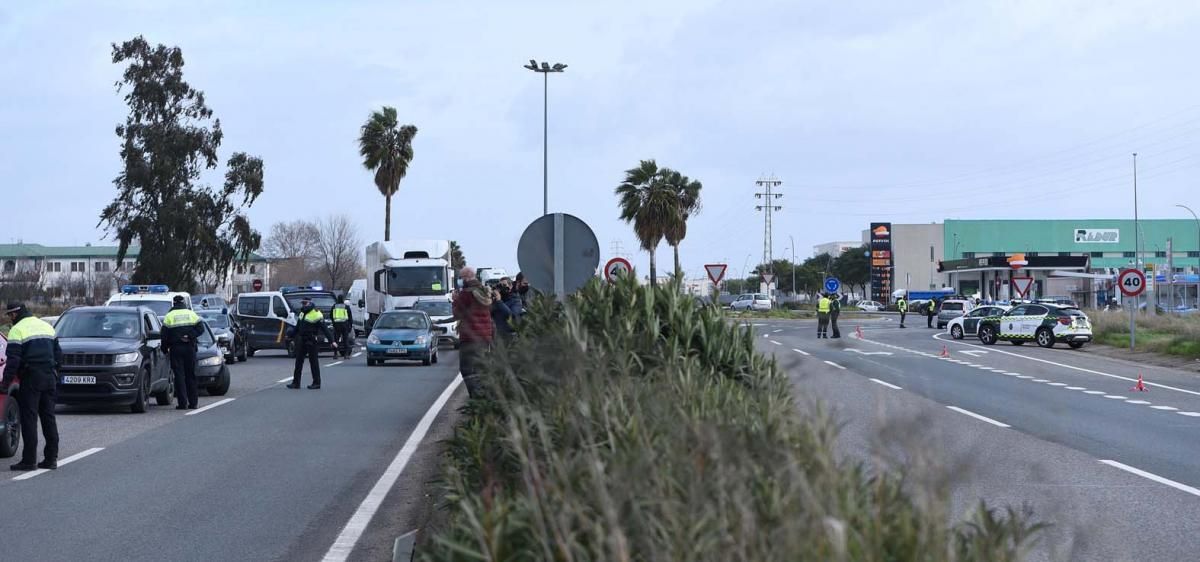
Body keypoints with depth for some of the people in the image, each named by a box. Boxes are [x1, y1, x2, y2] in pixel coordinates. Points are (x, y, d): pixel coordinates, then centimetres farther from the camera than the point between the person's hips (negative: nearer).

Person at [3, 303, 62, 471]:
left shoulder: (17, 330, -6)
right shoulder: (47, 326, 16)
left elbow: (13, 360, -13)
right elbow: (58, 355, 19)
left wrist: (6, 381, -8)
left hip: (30, 379, -7)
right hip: (49, 378, 7)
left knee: (29, 419, -4)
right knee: (49, 418, 10)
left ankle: (29, 460, -6)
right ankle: (51, 458, 10)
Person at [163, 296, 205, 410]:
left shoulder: (169, 316, 1)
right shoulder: (191, 314, 8)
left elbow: (164, 335, -1)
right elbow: (200, 329, -2)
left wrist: (165, 349, 8)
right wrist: (190, 336, -7)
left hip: (176, 349, -2)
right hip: (190, 348, 2)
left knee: (179, 375, -1)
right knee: (191, 375, 9)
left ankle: (182, 403, -7)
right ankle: (193, 402, 9)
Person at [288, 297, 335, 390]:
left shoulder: (316, 315, -13)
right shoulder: (302, 313, 14)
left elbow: (325, 329, -16)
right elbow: (297, 327, 26)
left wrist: (332, 341, -21)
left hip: (311, 341, -8)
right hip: (301, 340, 8)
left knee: (313, 361, -2)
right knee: (298, 361, 9)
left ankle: (316, 383, 4)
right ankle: (296, 382, 15)